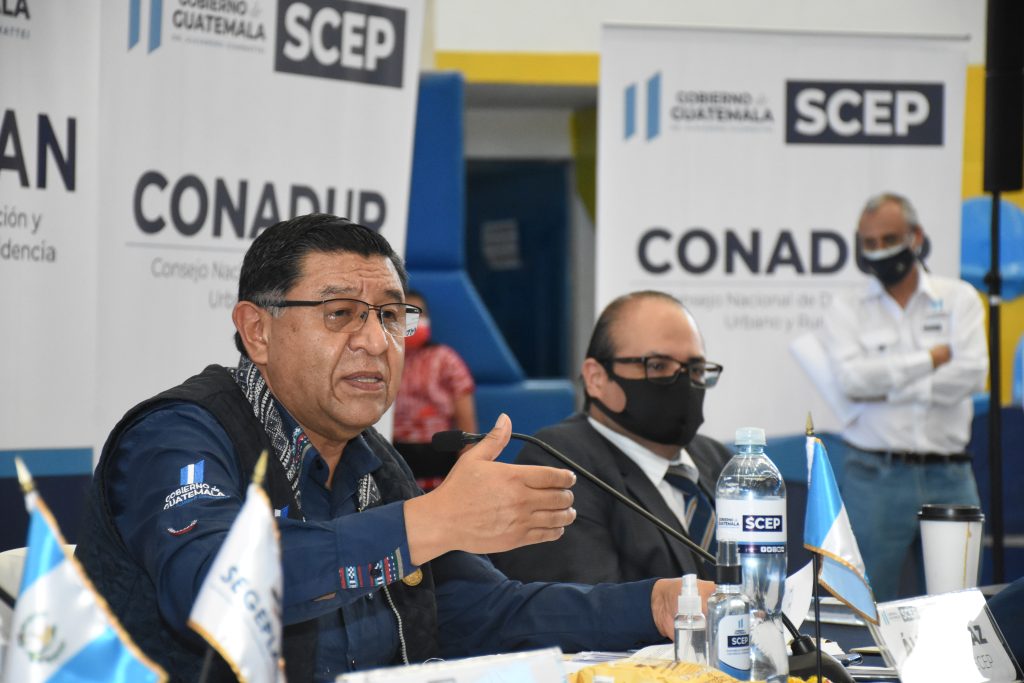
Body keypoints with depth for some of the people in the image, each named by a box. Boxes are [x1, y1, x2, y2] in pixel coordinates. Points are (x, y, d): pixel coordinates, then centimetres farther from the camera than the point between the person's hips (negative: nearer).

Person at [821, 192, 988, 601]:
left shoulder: (959, 299, 10)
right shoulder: (846, 312, 8)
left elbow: (971, 374, -5)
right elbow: (851, 377, -11)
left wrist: (887, 388, -7)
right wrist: (932, 358, -5)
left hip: (949, 478, 1)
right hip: (874, 479, -1)